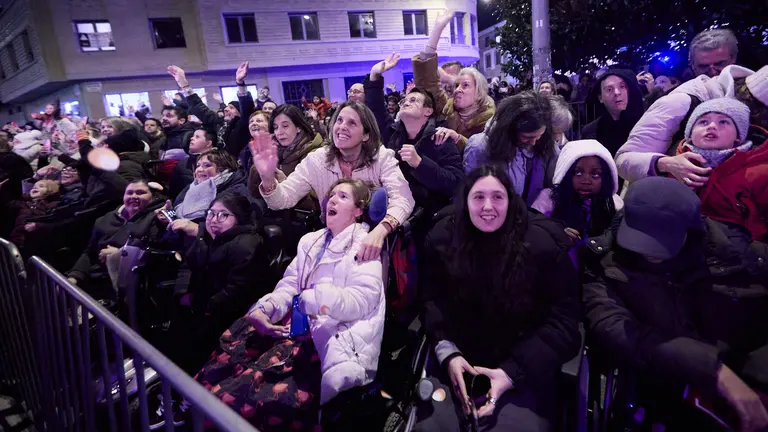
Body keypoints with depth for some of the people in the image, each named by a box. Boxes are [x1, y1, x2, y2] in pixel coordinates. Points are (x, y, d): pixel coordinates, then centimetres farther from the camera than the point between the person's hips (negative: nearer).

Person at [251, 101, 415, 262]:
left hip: (373, 236, -1)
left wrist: (380, 230, -44)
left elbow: (403, 200, -25)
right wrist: (268, 178, -36)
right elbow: (284, 200, -13)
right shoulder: (317, 160, -6)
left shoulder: (382, 157, -11)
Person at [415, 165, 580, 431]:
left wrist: (512, 371, -16)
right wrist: (448, 353, -15)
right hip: (458, 363, 2)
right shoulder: (444, 238, -2)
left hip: (525, 372, -1)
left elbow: (563, 322, -8)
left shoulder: (543, 244, -9)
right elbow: (432, 301, 1)